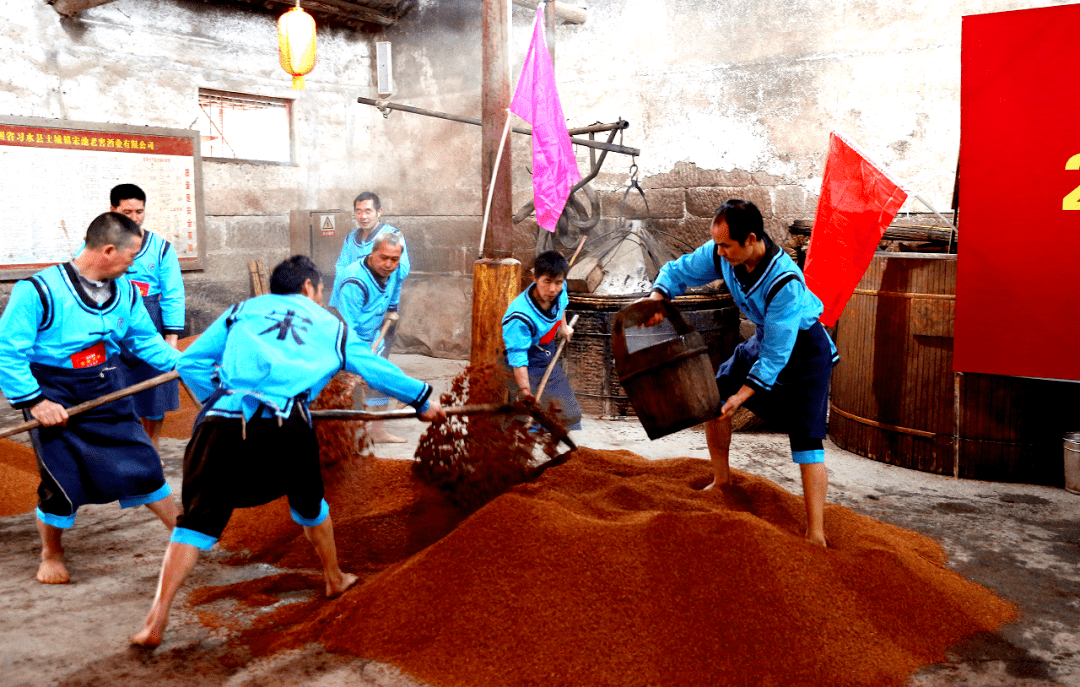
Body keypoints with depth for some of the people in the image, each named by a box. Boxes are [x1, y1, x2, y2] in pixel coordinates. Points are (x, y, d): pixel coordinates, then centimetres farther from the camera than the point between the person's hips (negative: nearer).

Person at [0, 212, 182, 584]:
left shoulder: (124, 290, 0)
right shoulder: (40, 291, -19)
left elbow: (145, 339, 12)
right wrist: (33, 401, -20)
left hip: (108, 392, 5)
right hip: (56, 400, -5)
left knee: (142, 463, 8)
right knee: (61, 483, 0)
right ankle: (51, 555, 27)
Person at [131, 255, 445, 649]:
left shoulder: (244, 310, 25)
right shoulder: (330, 325, 25)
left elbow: (190, 362, 20)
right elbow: (377, 370, 32)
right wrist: (423, 400, 44)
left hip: (222, 420, 1)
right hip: (285, 425, 0)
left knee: (198, 519, 8)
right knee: (308, 502, 25)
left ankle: (156, 620, 1)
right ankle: (335, 580, 44)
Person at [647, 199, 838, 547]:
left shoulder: (786, 283, -37)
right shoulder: (722, 255, -18)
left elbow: (776, 354, -31)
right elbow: (677, 271, -2)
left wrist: (743, 395, -31)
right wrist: (657, 298, -22)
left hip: (804, 348, -7)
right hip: (764, 337, 8)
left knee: (807, 440, -14)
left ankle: (816, 535, -11)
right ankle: (721, 480, 27)